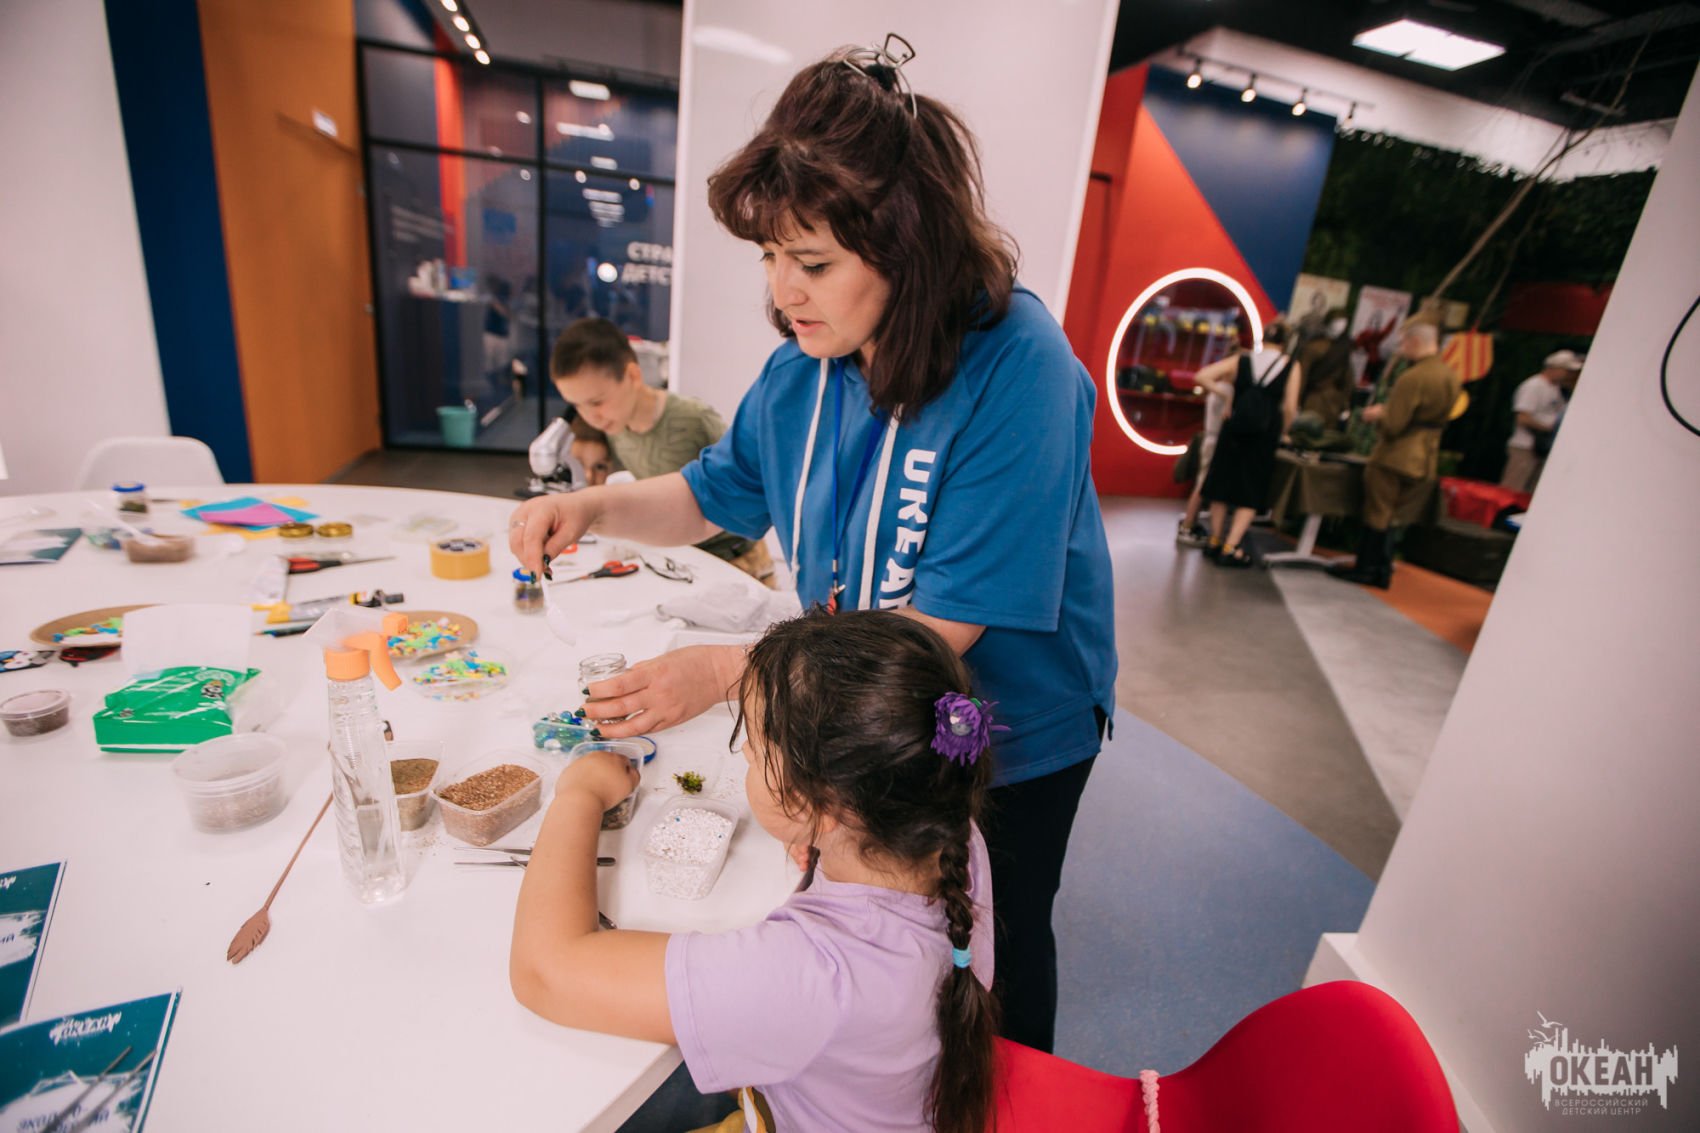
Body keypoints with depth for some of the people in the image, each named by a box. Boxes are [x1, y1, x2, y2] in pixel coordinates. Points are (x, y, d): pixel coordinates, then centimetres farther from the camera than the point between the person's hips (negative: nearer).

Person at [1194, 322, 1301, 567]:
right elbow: (1290, 408, -6)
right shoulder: (1291, 366, 0)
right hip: (1265, 436, -2)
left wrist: (1227, 392, 3)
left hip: (1233, 431, 2)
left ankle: (1215, 542, 19)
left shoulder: (1241, 360, 4)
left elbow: (1202, 376, -4)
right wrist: (1280, 434, 9)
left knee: (1221, 485, 13)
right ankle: (1230, 549, -1)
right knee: (1251, 495, 6)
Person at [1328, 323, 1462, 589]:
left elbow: (1392, 425, -21)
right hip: (1426, 460, 8)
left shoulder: (1412, 378, -19)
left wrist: (1377, 415, 0)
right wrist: (1387, 411, 16)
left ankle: (1364, 569, 12)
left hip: (1394, 457, -8)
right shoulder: (1451, 376, 9)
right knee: (1388, 517, 17)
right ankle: (1381, 571, 21)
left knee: (1376, 514, 3)